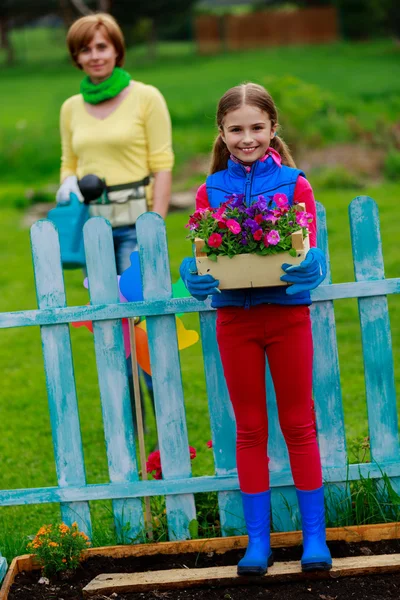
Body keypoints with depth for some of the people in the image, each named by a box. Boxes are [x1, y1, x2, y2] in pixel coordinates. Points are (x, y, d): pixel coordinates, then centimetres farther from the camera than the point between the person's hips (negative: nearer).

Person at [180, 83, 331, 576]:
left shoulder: (294, 184, -2)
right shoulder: (210, 191, 3)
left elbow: (311, 250, -6)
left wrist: (308, 267, -28)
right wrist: (194, 277, -21)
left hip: (287, 313, -1)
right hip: (234, 317, 2)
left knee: (298, 424, 6)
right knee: (250, 429, 8)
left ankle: (314, 536, 14)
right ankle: (257, 541, 15)